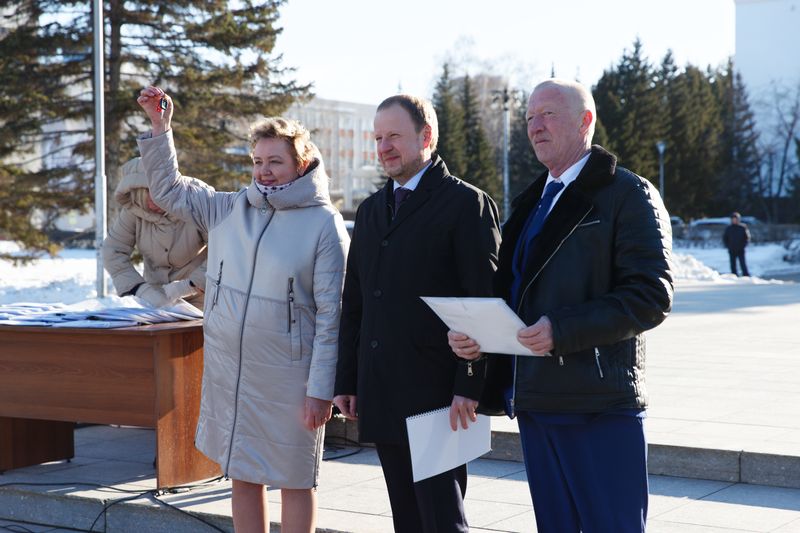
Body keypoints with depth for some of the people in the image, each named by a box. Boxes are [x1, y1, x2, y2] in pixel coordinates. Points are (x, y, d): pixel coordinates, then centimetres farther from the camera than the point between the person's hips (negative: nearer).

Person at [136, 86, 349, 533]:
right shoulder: (229, 209, 6)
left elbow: (331, 315, -10)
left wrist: (320, 389, -13)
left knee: (295, 480, 7)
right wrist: (160, 128, 4)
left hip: (288, 377, -5)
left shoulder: (324, 224, -9)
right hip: (228, 368, 5)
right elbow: (170, 190, 15)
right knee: (244, 476, 14)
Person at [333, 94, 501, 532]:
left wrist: (469, 387, -15)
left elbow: (485, 303, -10)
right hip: (381, 398, 7)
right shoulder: (370, 210, 17)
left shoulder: (467, 204, -4)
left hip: (437, 396, -7)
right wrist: (346, 381, 13)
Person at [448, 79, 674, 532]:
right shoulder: (531, 203, 19)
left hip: (600, 408, -7)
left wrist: (563, 330, -23)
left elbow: (652, 296, -14)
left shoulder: (629, 194, -5)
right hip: (535, 402, 7)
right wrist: (474, 336, 3)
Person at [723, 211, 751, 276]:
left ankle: (746, 275, -4)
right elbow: (724, 238, 13)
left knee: (743, 263, -7)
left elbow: (747, 237, 1)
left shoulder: (743, 227, -1)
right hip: (731, 250, 3)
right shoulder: (728, 228, 6)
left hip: (740, 250, -3)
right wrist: (728, 246, 2)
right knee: (733, 265, 3)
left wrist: (743, 245, -7)